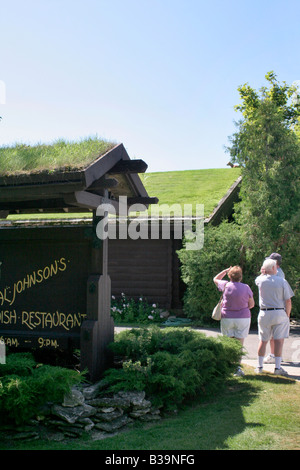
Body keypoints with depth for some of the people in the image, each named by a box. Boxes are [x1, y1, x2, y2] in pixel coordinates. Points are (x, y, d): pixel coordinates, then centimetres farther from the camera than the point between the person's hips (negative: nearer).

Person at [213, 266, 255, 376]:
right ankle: (237, 367, -1)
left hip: (227, 318, 0)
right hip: (243, 318, 0)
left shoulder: (226, 285, -6)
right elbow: (251, 304, 4)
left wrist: (226, 270, 16)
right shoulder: (246, 288, -6)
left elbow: (215, 279, 15)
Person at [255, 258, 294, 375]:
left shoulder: (260, 280, 0)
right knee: (279, 340, -1)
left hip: (264, 314, 3)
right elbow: (288, 301, -4)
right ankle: (277, 367, -3)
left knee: (263, 341, 10)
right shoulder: (282, 281, -6)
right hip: (279, 313, -3)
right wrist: (287, 316, 6)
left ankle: (260, 366, 14)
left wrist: (263, 272, 22)